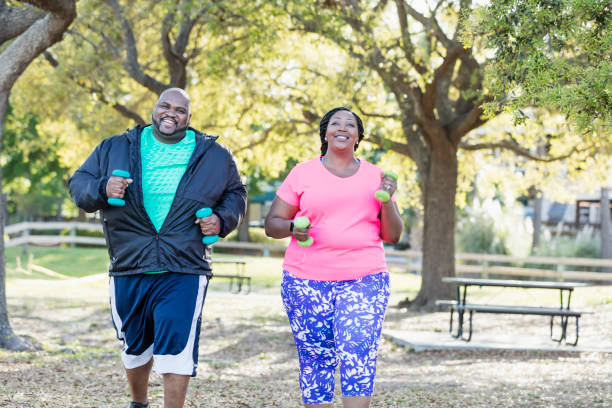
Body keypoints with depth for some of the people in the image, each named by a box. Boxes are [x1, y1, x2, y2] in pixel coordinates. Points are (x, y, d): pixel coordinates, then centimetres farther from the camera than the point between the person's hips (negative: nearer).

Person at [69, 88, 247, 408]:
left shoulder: (214, 156, 7)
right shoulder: (115, 149, 7)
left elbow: (235, 193, 18)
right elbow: (78, 183, 7)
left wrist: (222, 219, -3)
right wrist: (102, 189, -15)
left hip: (183, 273, -2)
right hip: (127, 272, 2)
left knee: (176, 351, -13)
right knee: (134, 347, 16)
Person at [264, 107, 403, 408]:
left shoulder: (375, 177, 12)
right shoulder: (303, 174, 8)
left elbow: (392, 236, 12)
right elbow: (272, 224, 9)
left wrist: (387, 200, -5)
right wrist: (293, 228, -12)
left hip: (364, 281, 0)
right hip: (307, 281, 0)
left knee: (358, 355, -17)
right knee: (316, 360, -1)